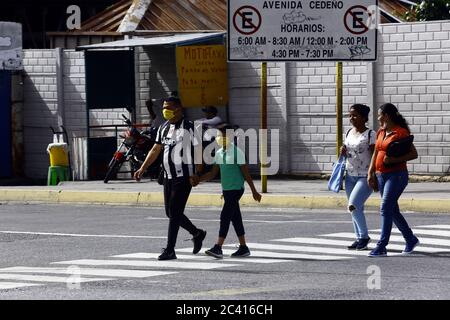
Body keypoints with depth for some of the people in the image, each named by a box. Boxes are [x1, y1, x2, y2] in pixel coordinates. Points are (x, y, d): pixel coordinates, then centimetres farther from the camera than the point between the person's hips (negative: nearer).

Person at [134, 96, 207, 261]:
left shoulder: (189, 128, -9)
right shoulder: (163, 128, 12)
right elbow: (155, 150, 17)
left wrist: (196, 174, -18)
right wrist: (142, 169, 10)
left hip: (184, 177, -8)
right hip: (168, 177, 8)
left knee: (174, 212, -10)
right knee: (170, 212, 11)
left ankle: (169, 250, -7)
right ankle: (197, 234, 31)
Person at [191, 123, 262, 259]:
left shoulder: (237, 152, -11)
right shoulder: (219, 153, 10)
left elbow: (246, 174, -8)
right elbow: (213, 173, 14)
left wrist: (254, 191, -5)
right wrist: (198, 180, 1)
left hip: (236, 189, -8)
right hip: (226, 190, 8)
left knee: (225, 216, -14)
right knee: (235, 218, 12)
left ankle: (218, 248, -18)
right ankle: (243, 248, 19)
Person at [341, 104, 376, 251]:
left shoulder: (370, 134, -10)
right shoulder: (349, 133, 11)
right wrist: (343, 152, 0)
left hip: (365, 177, -7)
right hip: (350, 176, 7)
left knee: (353, 206, -17)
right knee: (356, 209, 10)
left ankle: (364, 236, -2)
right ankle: (359, 238, 19)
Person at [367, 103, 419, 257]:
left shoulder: (401, 133, -11)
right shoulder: (380, 132, 12)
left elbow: (414, 154, -12)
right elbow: (375, 154, 18)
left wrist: (394, 159, -21)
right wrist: (370, 173, 9)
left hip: (397, 175, -8)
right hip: (382, 175, 8)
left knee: (385, 208, -14)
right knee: (393, 211, 13)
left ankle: (381, 247, -16)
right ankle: (411, 240, 28)